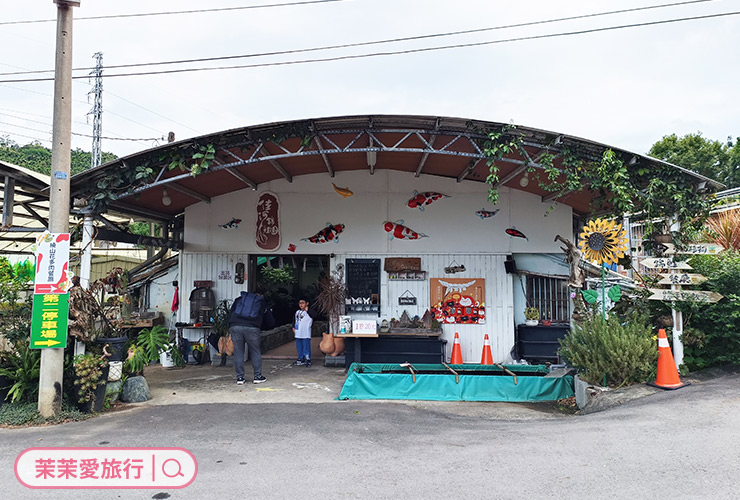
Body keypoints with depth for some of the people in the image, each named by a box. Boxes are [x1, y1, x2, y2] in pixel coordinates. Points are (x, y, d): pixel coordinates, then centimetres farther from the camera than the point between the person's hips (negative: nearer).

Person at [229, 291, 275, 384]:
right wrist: (260, 327, 40)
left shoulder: (239, 299, 29)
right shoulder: (263, 304, 25)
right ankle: (258, 376, 14)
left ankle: (240, 377, 12)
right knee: (255, 353, 11)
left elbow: (230, 314, 21)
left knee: (238, 353, 9)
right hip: (252, 328, -1)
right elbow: (271, 323, 25)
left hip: (235, 327, 2)